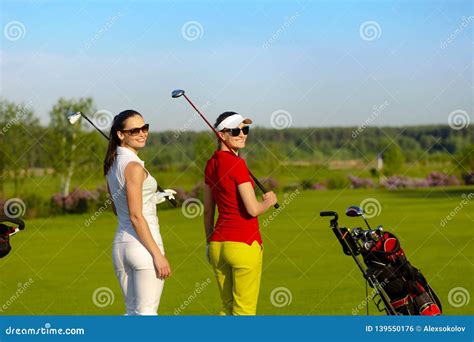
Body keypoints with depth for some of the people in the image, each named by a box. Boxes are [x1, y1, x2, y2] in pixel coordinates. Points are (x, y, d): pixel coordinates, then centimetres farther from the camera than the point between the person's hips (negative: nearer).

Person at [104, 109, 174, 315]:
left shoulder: (112, 164, 12)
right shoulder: (134, 166, -14)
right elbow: (136, 216, -20)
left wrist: (155, 197, 26)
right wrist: (158, 255, -20)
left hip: (120, 243, 8)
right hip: (143, 244, -8)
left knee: (132, 312, 15)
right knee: (147, 313, -4)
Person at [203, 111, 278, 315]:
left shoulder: (211, 163, 9)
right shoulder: (237, 164, -15)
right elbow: (253, 209, -18)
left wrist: (209, 243, 25)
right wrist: (269, 201, 2)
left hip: (218, 243, 8)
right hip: (244, 243, -8)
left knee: (227, 308, 15)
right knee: (244, 311, -2)